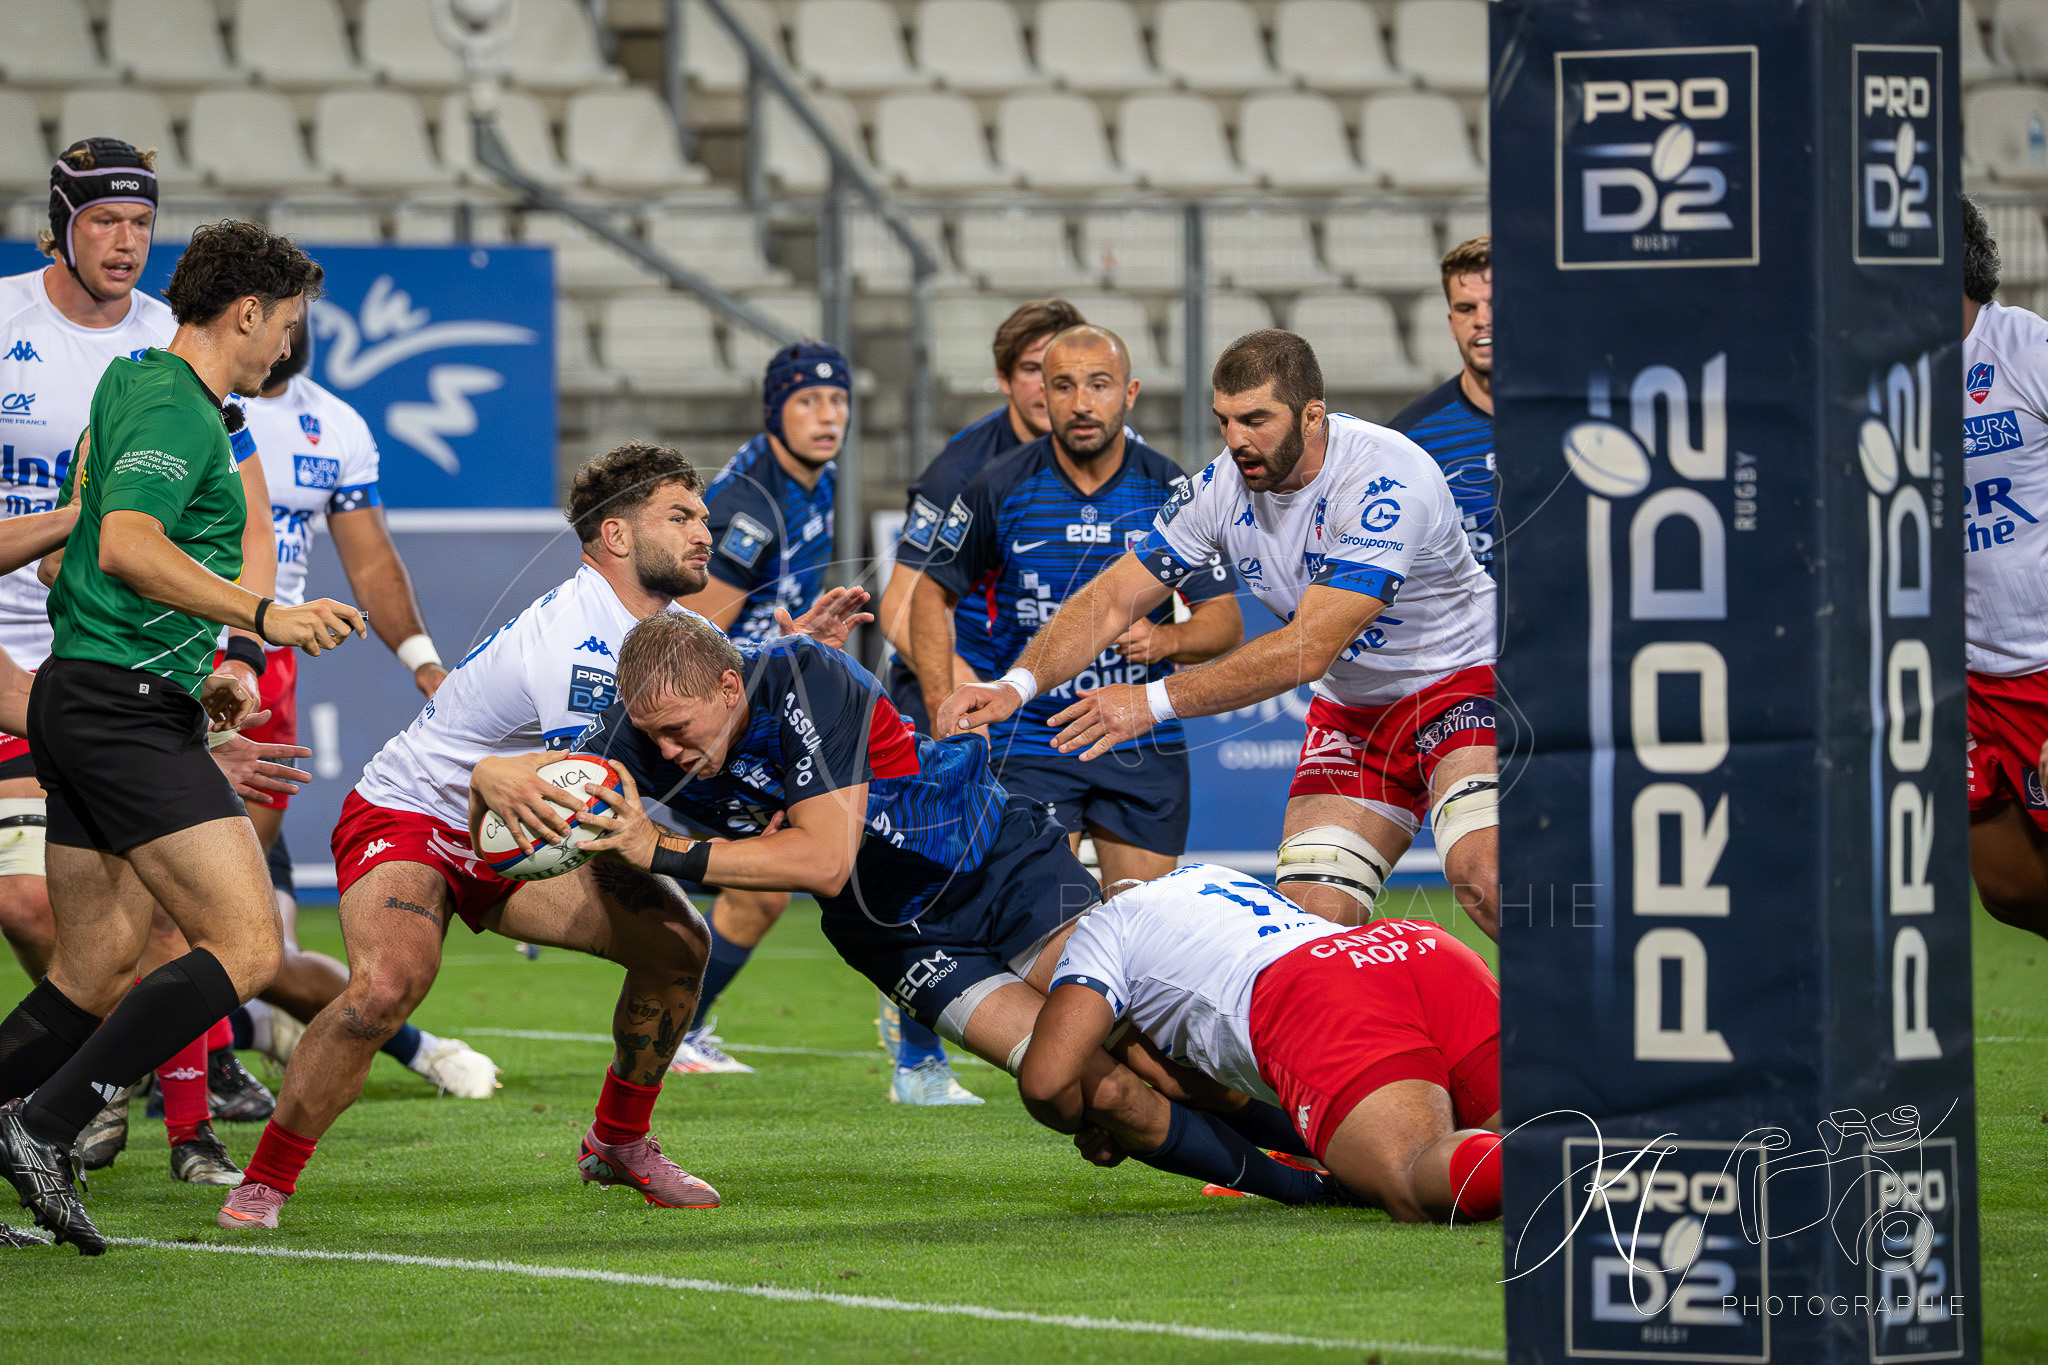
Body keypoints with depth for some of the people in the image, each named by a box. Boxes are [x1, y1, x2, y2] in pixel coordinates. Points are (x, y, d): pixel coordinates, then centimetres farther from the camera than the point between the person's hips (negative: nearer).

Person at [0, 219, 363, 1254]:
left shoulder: (131, 389, 20)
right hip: (128, 710, -11)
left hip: (85, 700, 11)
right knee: (246, 947, -15)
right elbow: (126, 545, -28)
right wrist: (263, 617, -32)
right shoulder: (176, 410, -12)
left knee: (94, 973, 12)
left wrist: (199, 672, 32)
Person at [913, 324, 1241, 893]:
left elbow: (1225, 621, 3)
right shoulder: (997, 491, -5)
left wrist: (1166, 639, -19)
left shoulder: (1172, 492, -2)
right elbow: (934, 596, 6)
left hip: (1144, 747, 2)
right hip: (1027, 736, -2)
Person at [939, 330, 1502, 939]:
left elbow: (1308, 650, -31)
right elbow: (1110, 600, -4)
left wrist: (1155, 701, -33)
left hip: (1459, 679, -6)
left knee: (1481, 882, -30)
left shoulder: (1387, 481, -28)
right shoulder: (1222, 489, -8)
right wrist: (1016, 684, -22)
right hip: (1349, 712, 6)